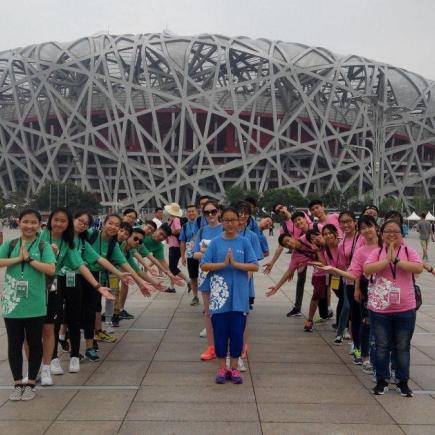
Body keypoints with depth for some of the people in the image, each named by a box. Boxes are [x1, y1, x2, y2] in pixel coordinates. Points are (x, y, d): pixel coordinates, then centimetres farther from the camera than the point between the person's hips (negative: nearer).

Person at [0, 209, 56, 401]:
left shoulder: (43, 247, 0)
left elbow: (51, 270, -12)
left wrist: (29, 258, -13)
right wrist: (18, 258, -14)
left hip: (35, 306, -1)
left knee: (35, 344, 8)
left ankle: (30, 384, 21)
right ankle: (18, 384, 22)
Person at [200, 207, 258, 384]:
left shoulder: (244, 242, 2)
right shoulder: (215, 242, 2)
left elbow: (255, 266, -4)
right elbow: (204, 265, -3)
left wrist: (235, 264, -17)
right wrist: (223, 264, -16)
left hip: (239, 295, 0)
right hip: (219, 295, 0)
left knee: (237, 332, 5)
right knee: (220, 332, 5)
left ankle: (234, 368, 19)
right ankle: (222, 368, 18)